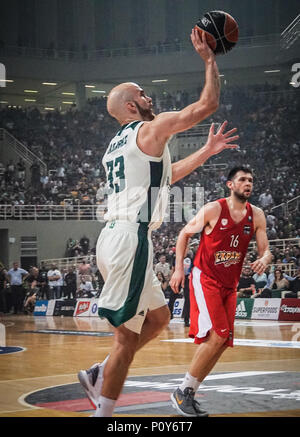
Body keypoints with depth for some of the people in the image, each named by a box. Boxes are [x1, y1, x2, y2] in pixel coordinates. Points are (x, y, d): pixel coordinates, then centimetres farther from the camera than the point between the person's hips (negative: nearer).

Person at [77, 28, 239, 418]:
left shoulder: (117, 145, 22)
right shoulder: (151, 129, -5)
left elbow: (162, 176, 35)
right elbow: (207, 104, -6)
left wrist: (207, 152, 35)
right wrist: (209, 59, 6)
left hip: (114, 238, 10)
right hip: (131, 239, -10)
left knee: (159, 317, 21)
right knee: (127, 338, -6)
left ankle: (99, 373, 18)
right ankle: (102, 414, -5)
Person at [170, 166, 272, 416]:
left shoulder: (257, 216, 2)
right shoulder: (213, 209, -12)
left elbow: (266, 251, 3)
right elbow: (185, 234, -1)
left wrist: (264, 260, -21)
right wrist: (179, 269, -7)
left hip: (229, 285, 7)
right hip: (205, 279, -6)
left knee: (223, 342, 3)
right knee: (217, 335, -19)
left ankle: (189, 395, 14)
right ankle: (182, 392, -9)